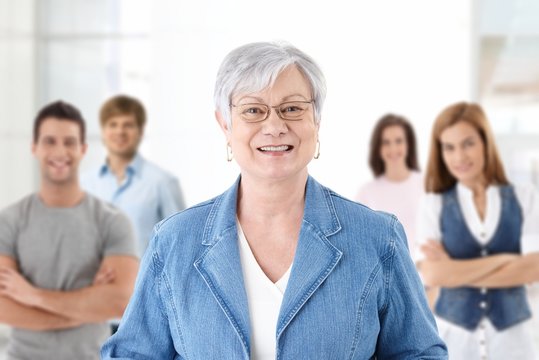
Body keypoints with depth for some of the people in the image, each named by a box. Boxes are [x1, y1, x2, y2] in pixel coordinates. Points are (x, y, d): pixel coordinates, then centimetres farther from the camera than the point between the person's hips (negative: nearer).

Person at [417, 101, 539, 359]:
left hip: (511, 335, 0)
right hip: (453, 335, 0)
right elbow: (431, 275, -11)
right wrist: (503, 259, -11)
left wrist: (455, 270, -10)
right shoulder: (435, 205, 0)